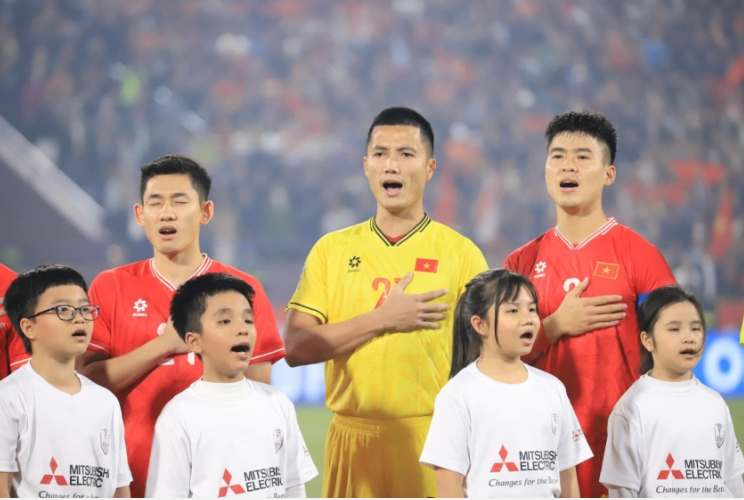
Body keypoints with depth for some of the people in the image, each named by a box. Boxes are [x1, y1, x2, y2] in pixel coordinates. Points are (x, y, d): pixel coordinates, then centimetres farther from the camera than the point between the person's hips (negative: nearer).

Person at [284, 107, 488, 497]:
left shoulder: (460, 253, 3)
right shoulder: (331, 250, 8)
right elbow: (296, 348, -1)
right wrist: (382, 320, -11)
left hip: (432, 441, -1)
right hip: (353, 439, 2)